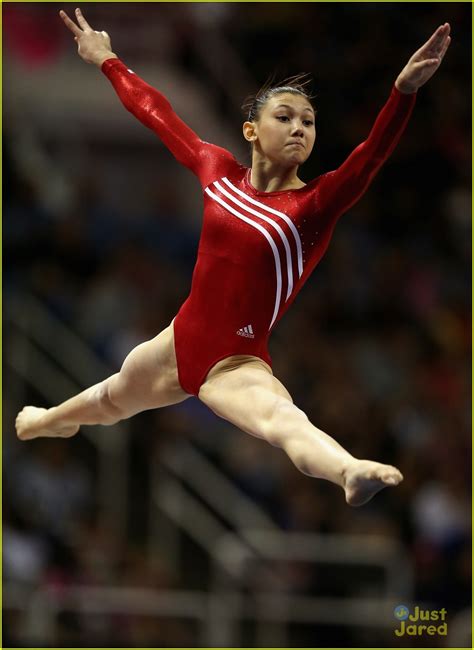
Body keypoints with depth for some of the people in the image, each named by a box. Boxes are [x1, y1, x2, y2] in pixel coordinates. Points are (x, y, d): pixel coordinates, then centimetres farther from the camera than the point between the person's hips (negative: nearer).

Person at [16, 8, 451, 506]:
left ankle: (349, 473, -69)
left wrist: (404, 90, -50)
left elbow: (370, 158, -34)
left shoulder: (315, 206, -16)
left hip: (237, 366, -6)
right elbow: (157, 114, 11)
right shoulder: (218, 171, -3)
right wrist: (107, 61, 21)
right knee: (113, 397, 36)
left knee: (282, 417, -40)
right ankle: (48, 421, 70)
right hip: (178, 345, 6)